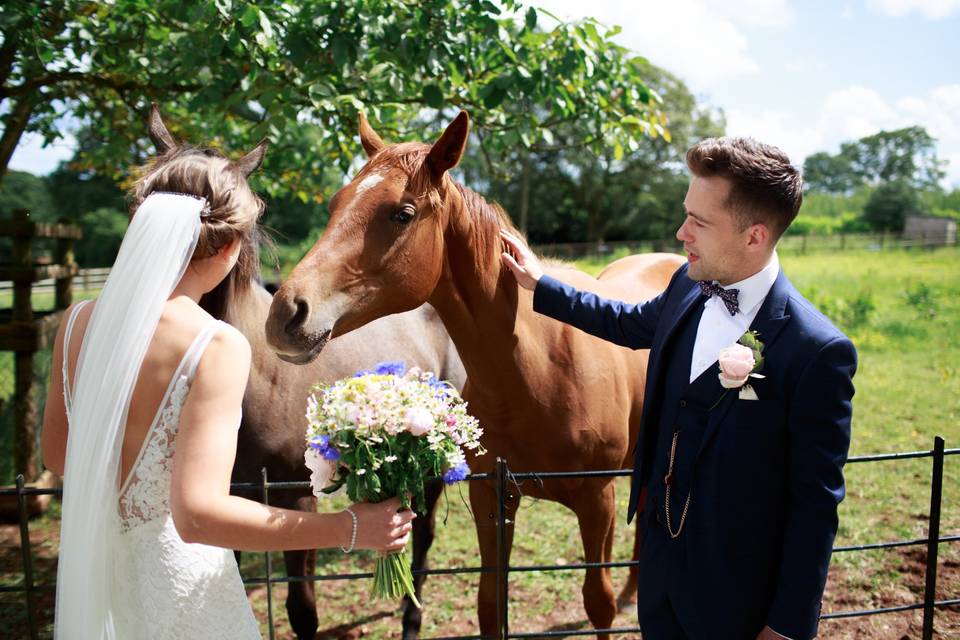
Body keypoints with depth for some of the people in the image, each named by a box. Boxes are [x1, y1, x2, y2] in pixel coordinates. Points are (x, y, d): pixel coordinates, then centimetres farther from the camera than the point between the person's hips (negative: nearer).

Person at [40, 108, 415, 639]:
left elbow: (56, 454, 7)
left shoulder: (77, 322, -5)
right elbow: (197, 513, -31)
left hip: (90, 564, 6)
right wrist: (349, 529, -27)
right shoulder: (216, 347, -25)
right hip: (175, 581, -6)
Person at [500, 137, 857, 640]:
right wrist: (539, 285, 19)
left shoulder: (818, 352, -25)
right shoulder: (688, 285, -5)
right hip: (660, 556, 6)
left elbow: (816, 503, -19)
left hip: (736, 592, -6)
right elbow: (631, 324, 18)